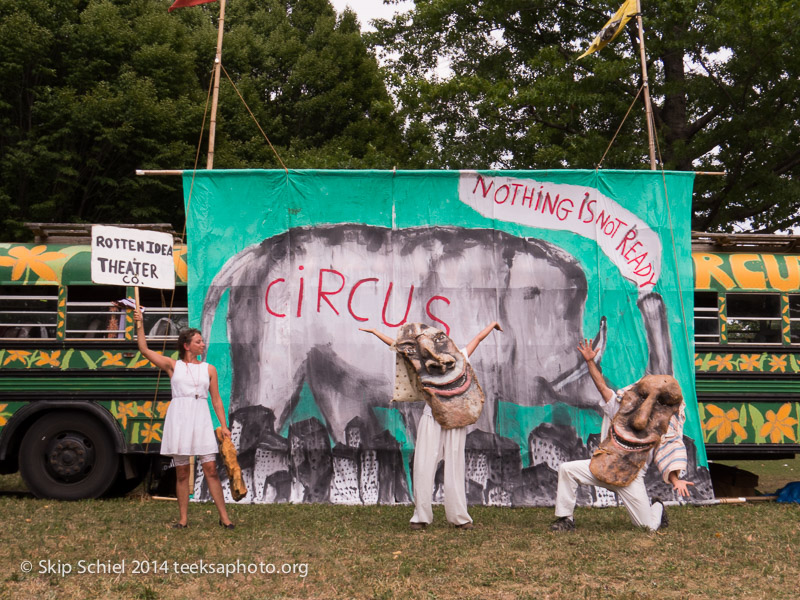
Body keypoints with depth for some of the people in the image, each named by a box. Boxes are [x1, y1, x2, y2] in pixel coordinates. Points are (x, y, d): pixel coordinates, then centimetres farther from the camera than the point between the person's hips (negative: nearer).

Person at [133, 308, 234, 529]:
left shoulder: (209, 369, 12)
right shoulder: (173, 365, 8)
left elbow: (216, 400, 11)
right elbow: (145, 350, 3)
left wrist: (224, 426, 4)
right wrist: (140, 324, -4)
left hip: (201, 419, 1)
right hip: (178, 417, -1)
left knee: (210, 469, -4)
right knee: (181, 472, 3)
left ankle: (224, 517, 0)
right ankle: (183, 519, 10)